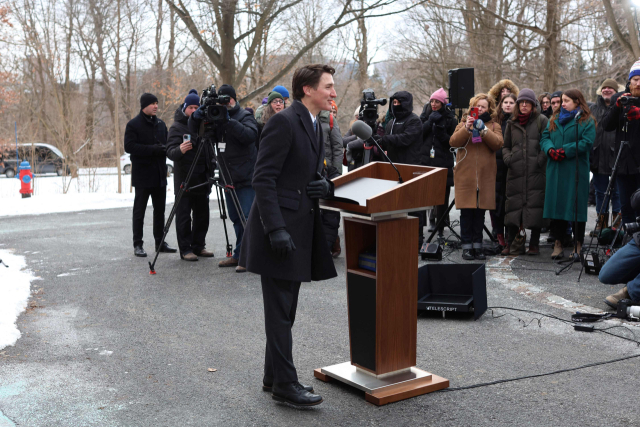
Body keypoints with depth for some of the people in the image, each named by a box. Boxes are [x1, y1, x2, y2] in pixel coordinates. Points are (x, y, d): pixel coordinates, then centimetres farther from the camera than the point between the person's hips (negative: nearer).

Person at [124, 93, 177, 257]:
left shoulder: (160, 124, 14)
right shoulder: (133, 124, -5)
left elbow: (167, 143, 21)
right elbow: (129, 146, -14)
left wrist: (165, 149, -4)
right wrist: (152, 149, -21)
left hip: (159, 175, 6)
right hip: (142, 175, -6)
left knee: (160, 209, 10)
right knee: (139, 210, 0)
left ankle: (160, 242, 19)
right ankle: (137, 245, 6)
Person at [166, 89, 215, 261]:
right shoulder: (177, 127, -5)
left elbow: (209, 149, 22)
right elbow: (170, 152, -16)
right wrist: (180, 150, -36)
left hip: (202, 179, 6)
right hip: (185, 178, -6)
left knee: (202, 215, 9)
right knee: (184, 216, -3)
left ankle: (198, 246, 19)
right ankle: (185, 249, 3)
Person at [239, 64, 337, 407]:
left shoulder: (315, 127, 16)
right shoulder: (284, 122, -14)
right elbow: (263, 179, -18)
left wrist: (326, 185, -1)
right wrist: (276, 230, -24)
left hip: (300, 230, 10)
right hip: (280, 230, -9)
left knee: (286, 310, 16)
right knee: (280, 311, -2)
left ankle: (274, 377, 27)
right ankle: (284, 384, 7)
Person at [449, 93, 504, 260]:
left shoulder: (493, 125, 15)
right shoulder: (464, 122, 14)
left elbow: (498, 143, -5)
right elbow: (453, 142, -2)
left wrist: (483, 129, -15)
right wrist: (466, 128, -15)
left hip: (485, 175, 1)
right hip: (465, 174, -1)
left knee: (480, 211, 2)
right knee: (466, 211, -4)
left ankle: (477, 245, 11)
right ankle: (467, 246, 1)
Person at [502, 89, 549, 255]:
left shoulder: (541, 120, 6)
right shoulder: (512, 123, 17)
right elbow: (506, 146, 23)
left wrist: (540, 160, -12)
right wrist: (508, 159, 5)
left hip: (536, 173, -3)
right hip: (516, 172, 3)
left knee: (535, 206, -3)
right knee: (514, 205, 1)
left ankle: (534, 244, 6)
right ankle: (512, 243, 8)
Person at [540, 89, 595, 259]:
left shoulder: (586, 121, 2)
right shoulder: (555, 119, 17)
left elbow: (586, 143, -10)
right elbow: (545, 137, 10)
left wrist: (565, 151, -16)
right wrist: (550, 150, -10)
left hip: (576, 170, -4)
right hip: (555, 170, 4)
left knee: (576, 205, -1)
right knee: (556, 204, 3)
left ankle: (578, 245, 7)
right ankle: (558, 243, 9)